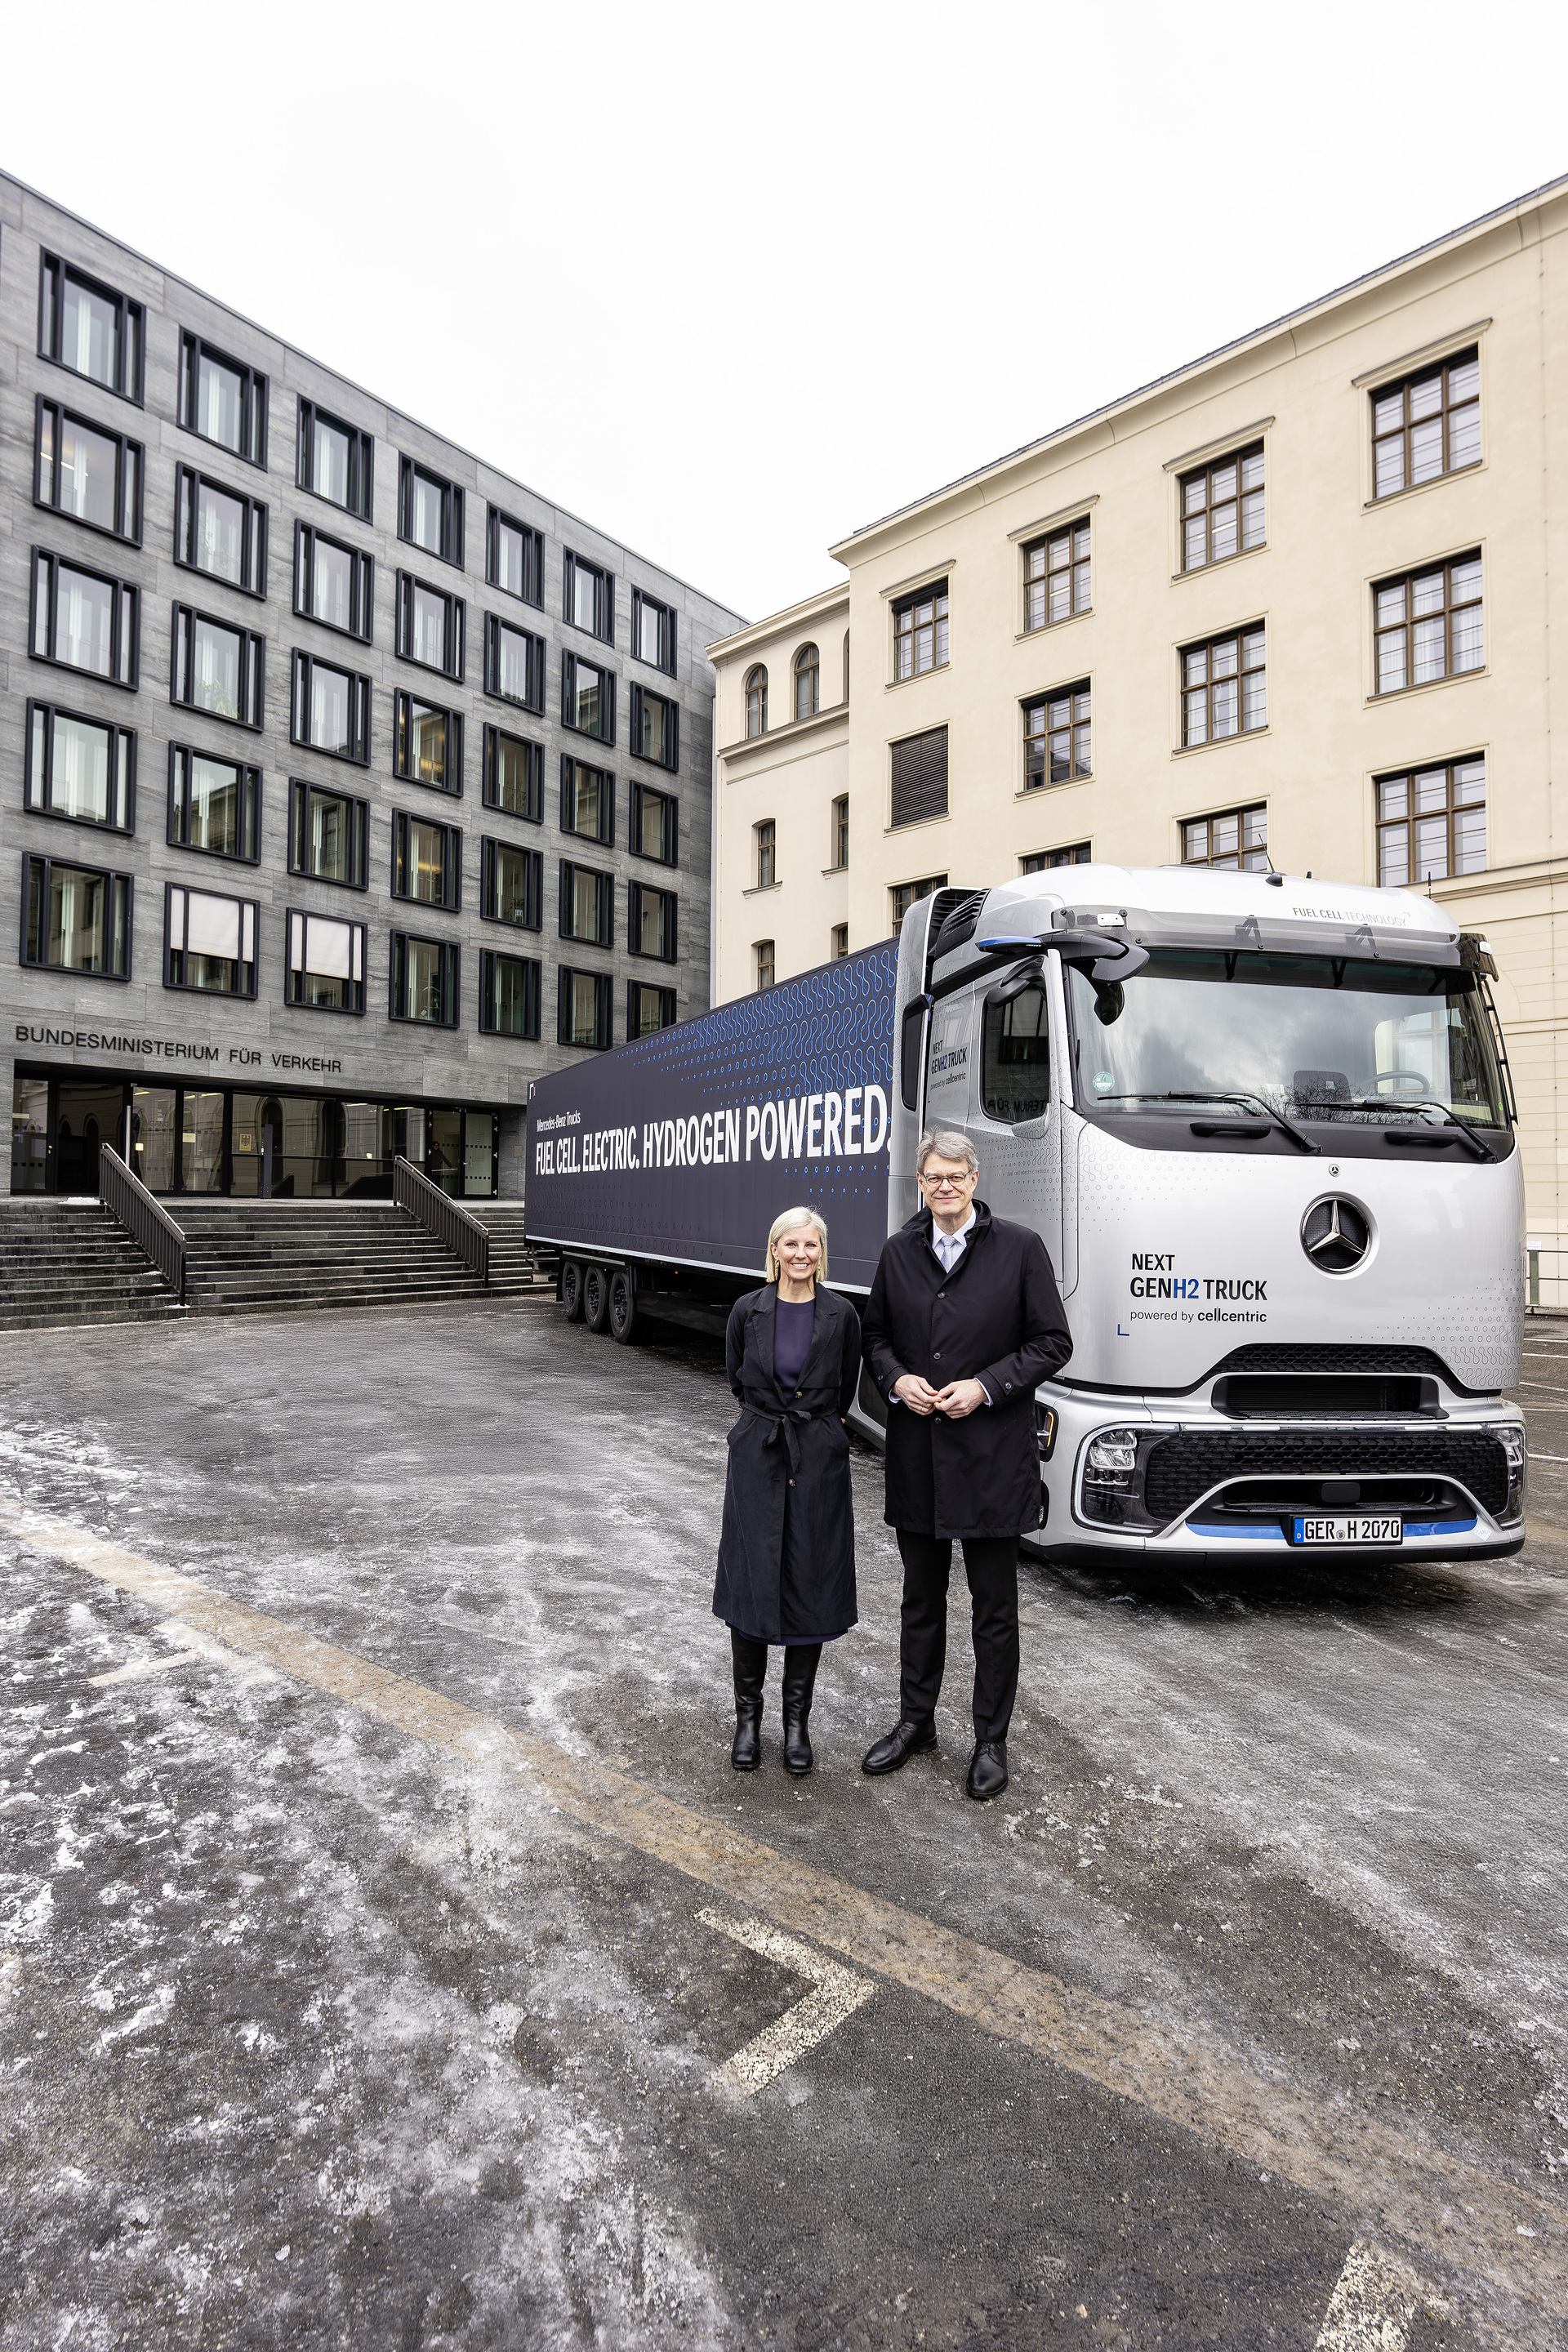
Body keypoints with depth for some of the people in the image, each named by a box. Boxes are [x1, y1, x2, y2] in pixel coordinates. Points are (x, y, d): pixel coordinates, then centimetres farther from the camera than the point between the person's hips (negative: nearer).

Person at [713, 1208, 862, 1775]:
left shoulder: (841, 1315, -4)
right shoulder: (748, 1310, -2)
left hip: (819, 1461, 0)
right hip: (757, 1456, 0)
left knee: (811, 1589, 6)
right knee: (750, 1585, 4)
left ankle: (797, 1719, 22)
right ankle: (748, 1716, 21)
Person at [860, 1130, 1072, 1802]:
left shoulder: (1020, 1248, -6)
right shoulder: (898, 1251, 5)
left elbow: (1052, 1342, -5)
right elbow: (875, 1334, 13)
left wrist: (986, 1386, -16)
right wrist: (896, 1379, -7)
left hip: (991, 1456, -3)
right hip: (917, 1454, 3)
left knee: (994, 1608, 10)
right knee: (921, 1598, 18)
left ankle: (991, 1741, 27)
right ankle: (915, 1720, 35)